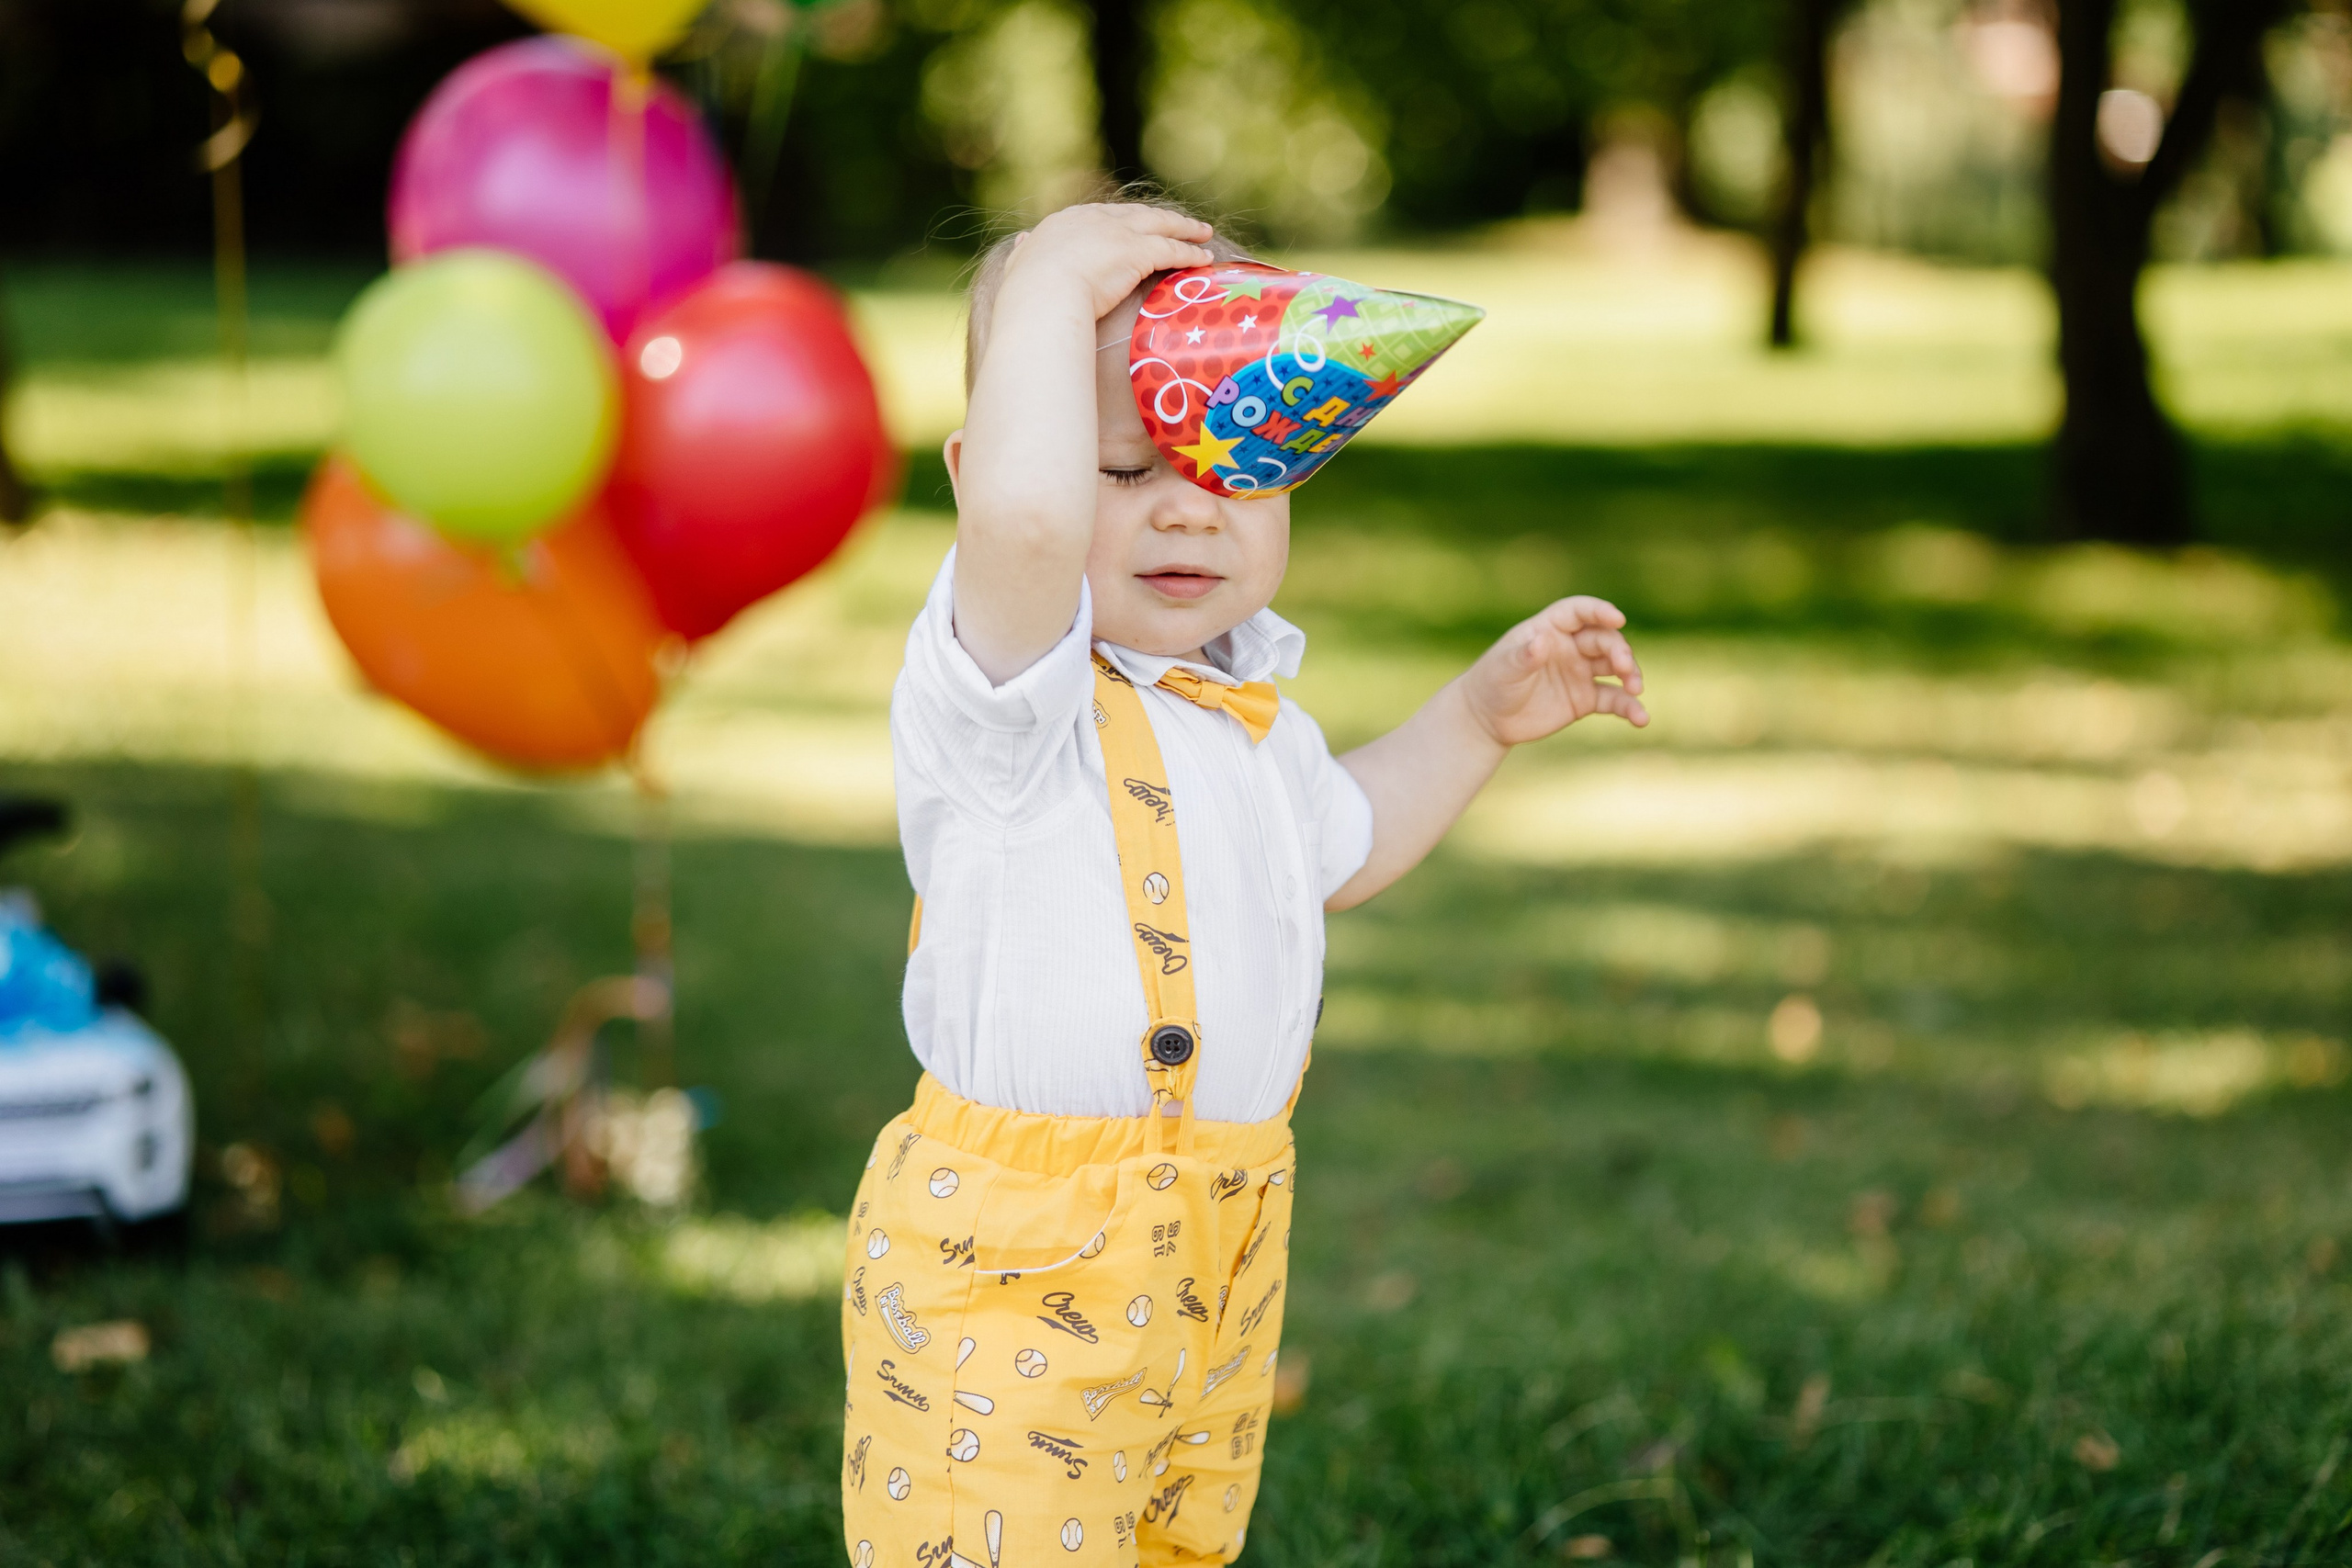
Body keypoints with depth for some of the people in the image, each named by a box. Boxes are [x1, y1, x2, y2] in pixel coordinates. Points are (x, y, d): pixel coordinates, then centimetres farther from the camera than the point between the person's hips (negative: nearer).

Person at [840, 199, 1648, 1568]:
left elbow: (1338, 849, 31)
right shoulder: (1006, 694, -19)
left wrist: (1479, 716, 20)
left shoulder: (1253, 708, 9)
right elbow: (1024, 519, -43)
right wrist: (1048, 289, -31)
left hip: (1224, 1266, 8)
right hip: (1011, 1285, -8)